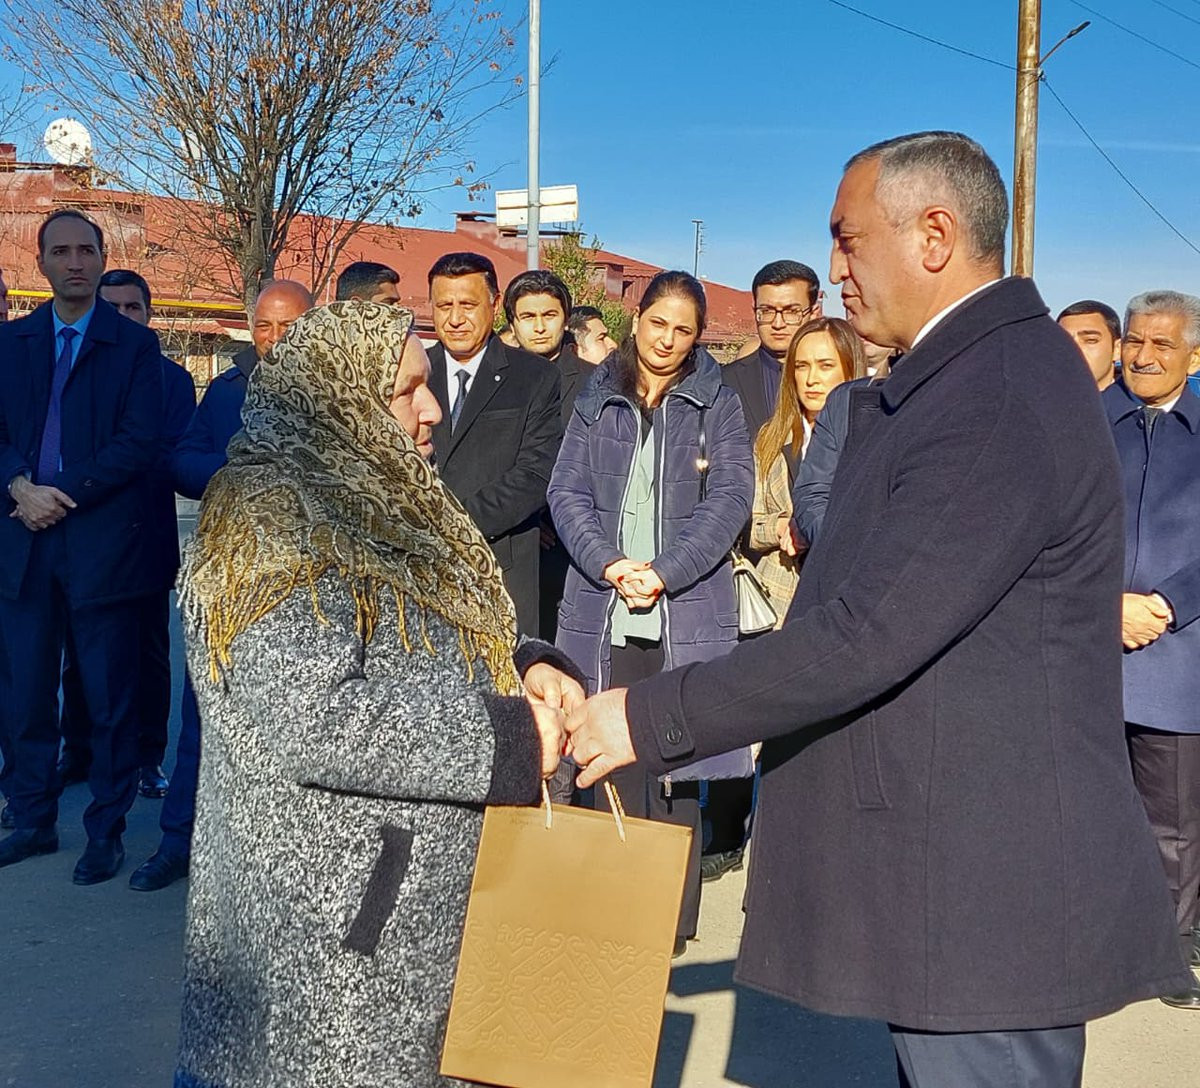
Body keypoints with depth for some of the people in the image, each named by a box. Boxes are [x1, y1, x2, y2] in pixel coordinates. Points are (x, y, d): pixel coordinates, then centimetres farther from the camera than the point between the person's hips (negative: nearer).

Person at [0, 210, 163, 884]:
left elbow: (139, 443, -8)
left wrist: (62, 494, -14)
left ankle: (107, 830, 16)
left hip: (103, 543, -4)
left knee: (111, 697, 4)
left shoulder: (136, 346, 1)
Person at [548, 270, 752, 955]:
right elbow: (568, 492, 6)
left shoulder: (717, 405, 8)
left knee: (674, 767, -2)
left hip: (688, 612, -2)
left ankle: (672, 918, 7)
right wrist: (610, 564, -11)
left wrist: (663, 571, -14)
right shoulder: (597, 402, 14)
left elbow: (730, 497, -2)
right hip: (602, 611, 2)